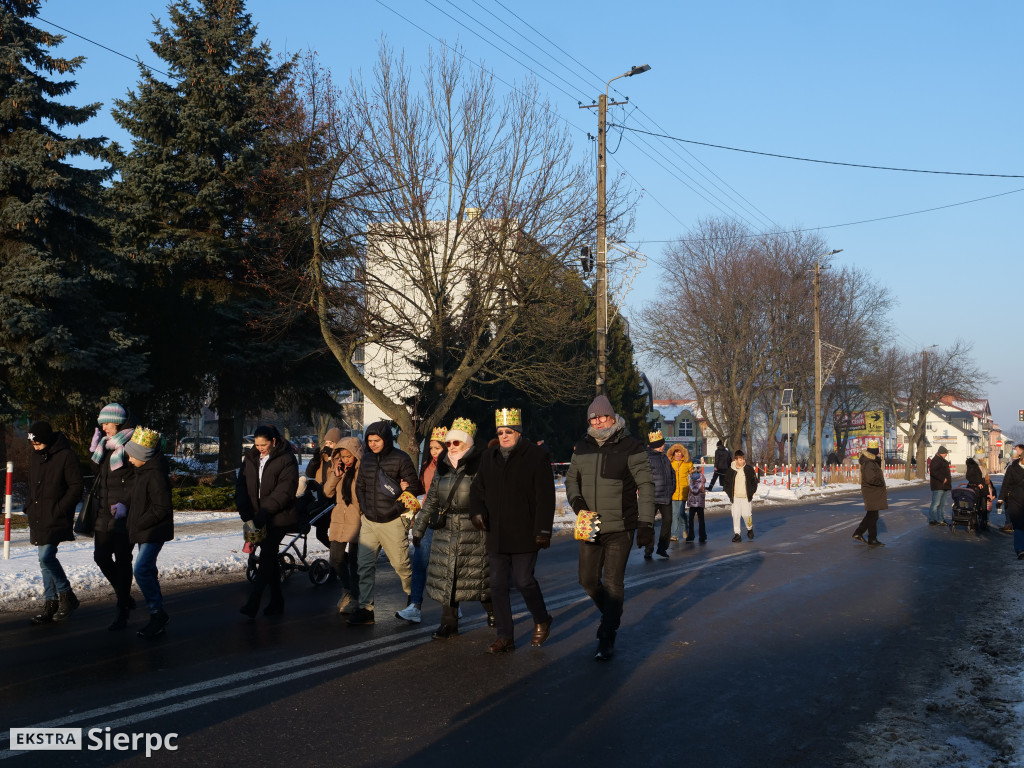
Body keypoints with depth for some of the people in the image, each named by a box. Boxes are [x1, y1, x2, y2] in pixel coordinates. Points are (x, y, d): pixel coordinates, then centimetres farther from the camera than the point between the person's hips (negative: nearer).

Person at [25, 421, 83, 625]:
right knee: (46, 559, 10)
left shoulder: (65, 456, -12)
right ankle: (51, 603, 18)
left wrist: (59, 509, -16)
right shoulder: (34, 456, 11)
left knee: (46, 557, -15)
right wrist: (29, 505, 9)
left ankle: (67, 596, 2)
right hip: (38, 519, 8)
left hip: (56, 520, -8)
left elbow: (76, 487, -12)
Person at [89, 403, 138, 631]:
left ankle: (123, 611, 6)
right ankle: (125, 597, 28)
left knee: (122, 559, -2)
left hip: (124, 512, -8)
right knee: (101, 556, 9)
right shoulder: (105, 444, 14)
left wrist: (125, 503, -23)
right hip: (105, 510, 8)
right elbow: (99, 472, 20)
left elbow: (138, 479, -14)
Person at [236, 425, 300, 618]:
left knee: (266, 556, -12)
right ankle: (276, 601, 21)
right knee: (270, 557, 12)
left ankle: (253, 604, -13)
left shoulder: (286, 459, -10)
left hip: (279, 517, -6)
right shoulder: (251, 458, 10)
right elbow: (241, 484, 6)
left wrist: (265, 511, -24)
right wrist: (244, 508, -10)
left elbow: (286, 489, -18)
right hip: (258, 516, 7)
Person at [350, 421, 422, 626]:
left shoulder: (400, 459, -8)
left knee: (401, 563, 5)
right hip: (368, 521, 5)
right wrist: (363, 508, 8)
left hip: (391, 522, -5)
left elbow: (413, 487, -6)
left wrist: (395, 508, -11)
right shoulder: (366, 458, 8)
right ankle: (365, 608, 4)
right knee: (365, 566, 1)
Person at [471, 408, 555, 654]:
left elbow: (545, 497, -8)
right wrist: (478, 511, -2)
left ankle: (542, 621, 24)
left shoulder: (537, 455, -5)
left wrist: (543, 531, -13)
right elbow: (477, 488, 18)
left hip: (524, 535, -5)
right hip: (496, 535, 5)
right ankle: (505, 636, 16)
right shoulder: (489, 457, 12)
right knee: (498, 584, 6)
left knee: (524, 581, -4)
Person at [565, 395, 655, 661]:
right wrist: (576, 499, -4)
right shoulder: (583, 447, 5)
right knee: (588, 580, 12)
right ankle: (611, 614, 40)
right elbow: (571, 477, 17)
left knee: (613, 583, -2)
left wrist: (646, 523, -16)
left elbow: (646, 484, -10)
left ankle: (607, 639, 9)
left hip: (620, 528, -5)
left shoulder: (630, 447, -10)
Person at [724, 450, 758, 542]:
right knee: (736, 515, -1)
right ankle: (737, 534, 6)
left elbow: (754, 481, 9)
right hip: (735, 497, 1)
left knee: (746, 514, -6)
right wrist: (730, 494, 0)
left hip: (746, 497, -1)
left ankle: (750, 528, 22)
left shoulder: (749, 469, 1)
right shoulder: (730, 470, 0)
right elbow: (725, 483, 8)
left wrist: (751, 492, 0)